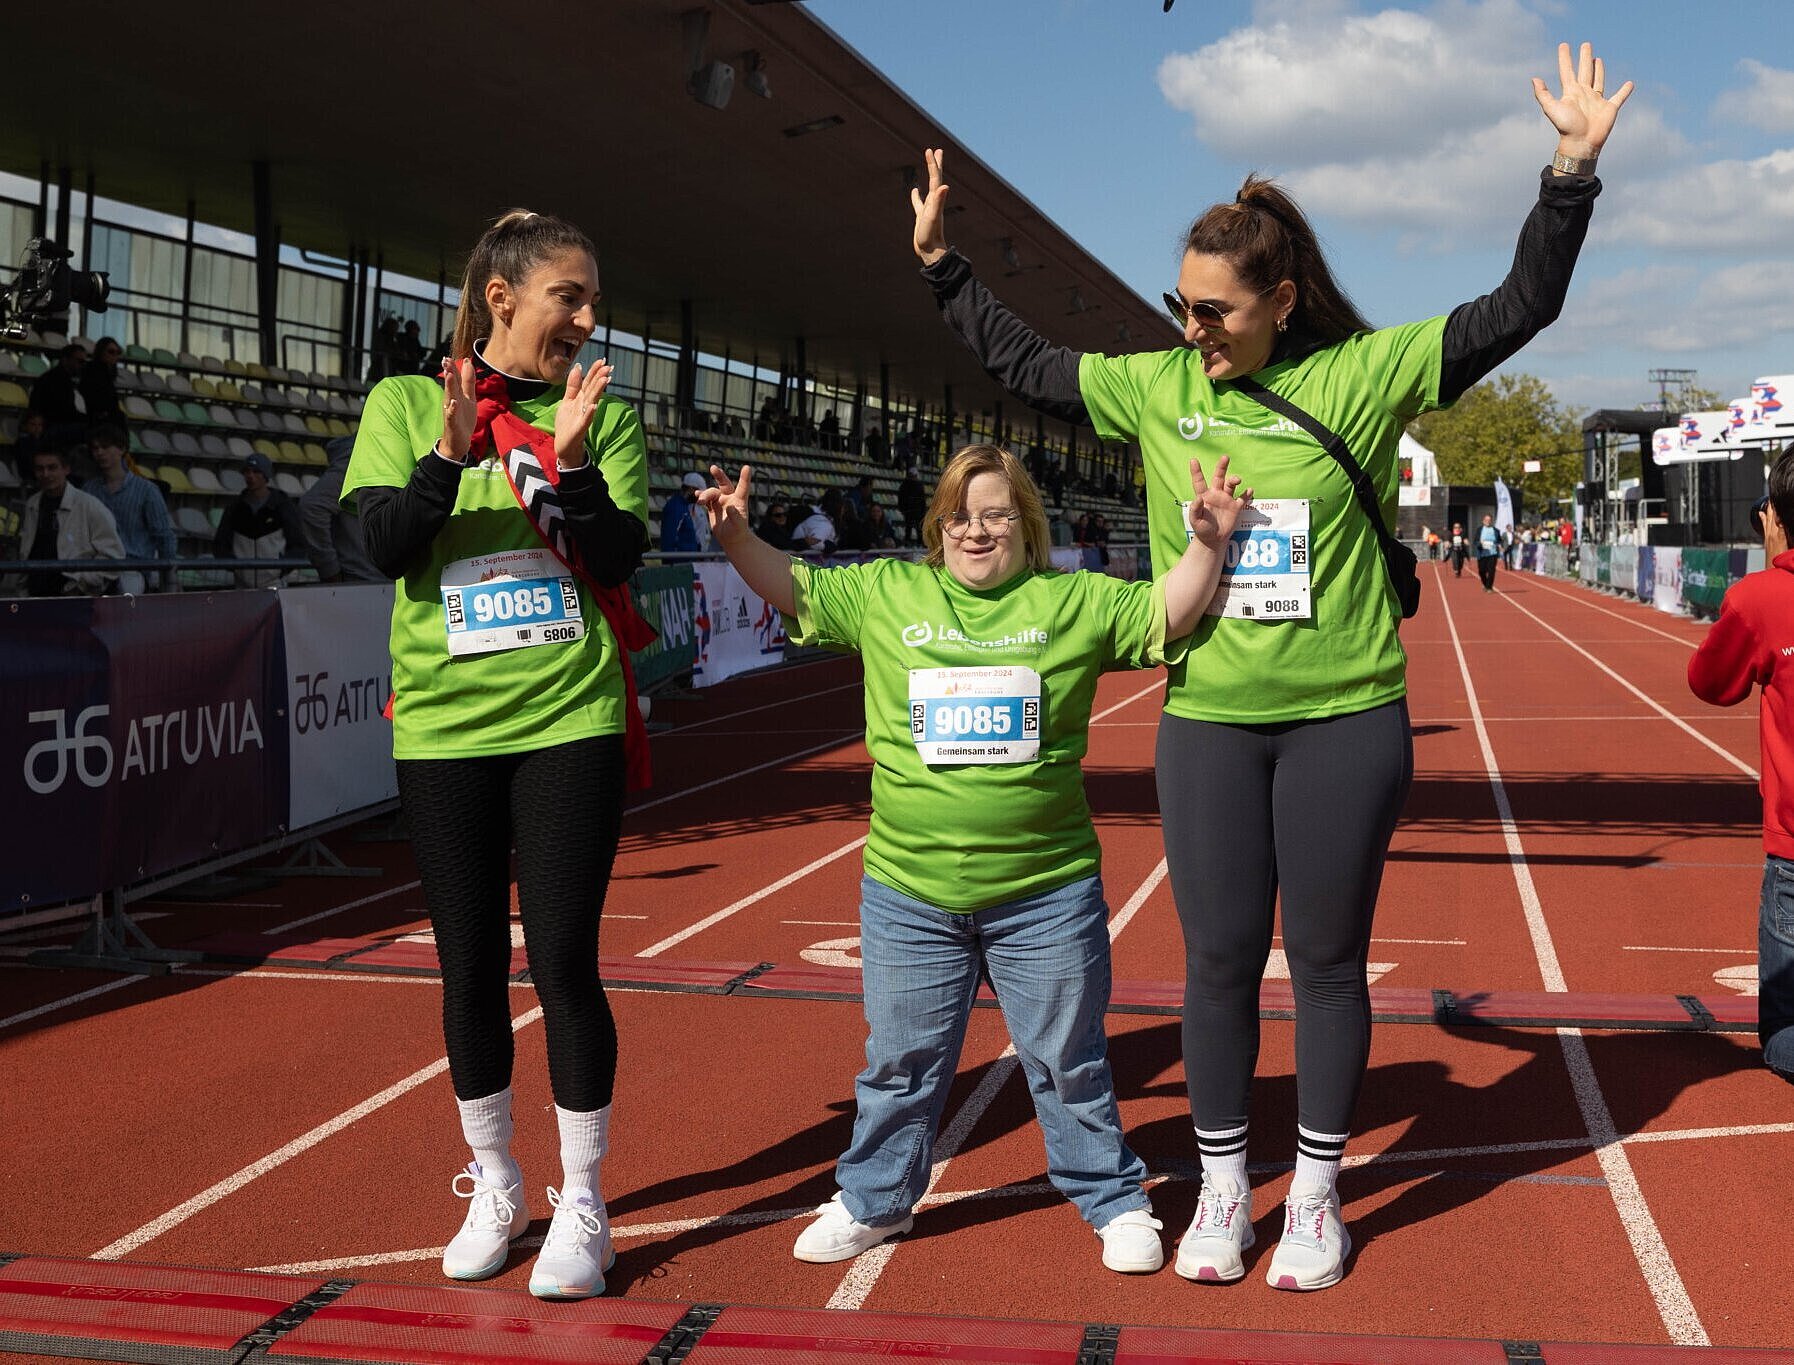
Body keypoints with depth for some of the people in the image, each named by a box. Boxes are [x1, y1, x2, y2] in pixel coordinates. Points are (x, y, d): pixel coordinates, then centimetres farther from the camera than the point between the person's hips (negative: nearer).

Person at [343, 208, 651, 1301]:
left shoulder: (605, 417, 4)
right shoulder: (407, 404, 4)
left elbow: (622, 556, -6)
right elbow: (385, 544, -6)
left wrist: (570, 464, -21)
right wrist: (453, 452, -20)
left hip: (571, 720, -1)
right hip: (444, 724, 1)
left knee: (564, 958, -4)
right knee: (472, 967, 9)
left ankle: (583, 1203, 12)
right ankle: (494, 1187, 28)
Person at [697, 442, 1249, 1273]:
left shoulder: (1076, 602, 1)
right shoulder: (884, 594, 4)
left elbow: (1167, 614, -4)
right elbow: (791, 589, 8)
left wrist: (1207, 543, -19)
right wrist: (739, 538, -7)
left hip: (1046, 894, -1)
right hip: (908, 893, 1)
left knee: (1068, 1062, 13)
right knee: (899, 1062, 15)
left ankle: (1114, 1201, 31)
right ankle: (874, 1199, 35)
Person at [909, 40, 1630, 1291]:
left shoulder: (1360, 375, -5)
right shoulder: (1156, 387, 3)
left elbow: (1520, 309, -6)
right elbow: (1023, 364, 14)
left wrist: (1573, 168, -14)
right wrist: (942, 263, 15)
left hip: (1346, 720, -2)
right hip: (1207, 724, 2)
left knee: (1328, 963, 8)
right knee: (1219, 961, 9)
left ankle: (1317, 1198, 24)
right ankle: (1222, 1190, 25)